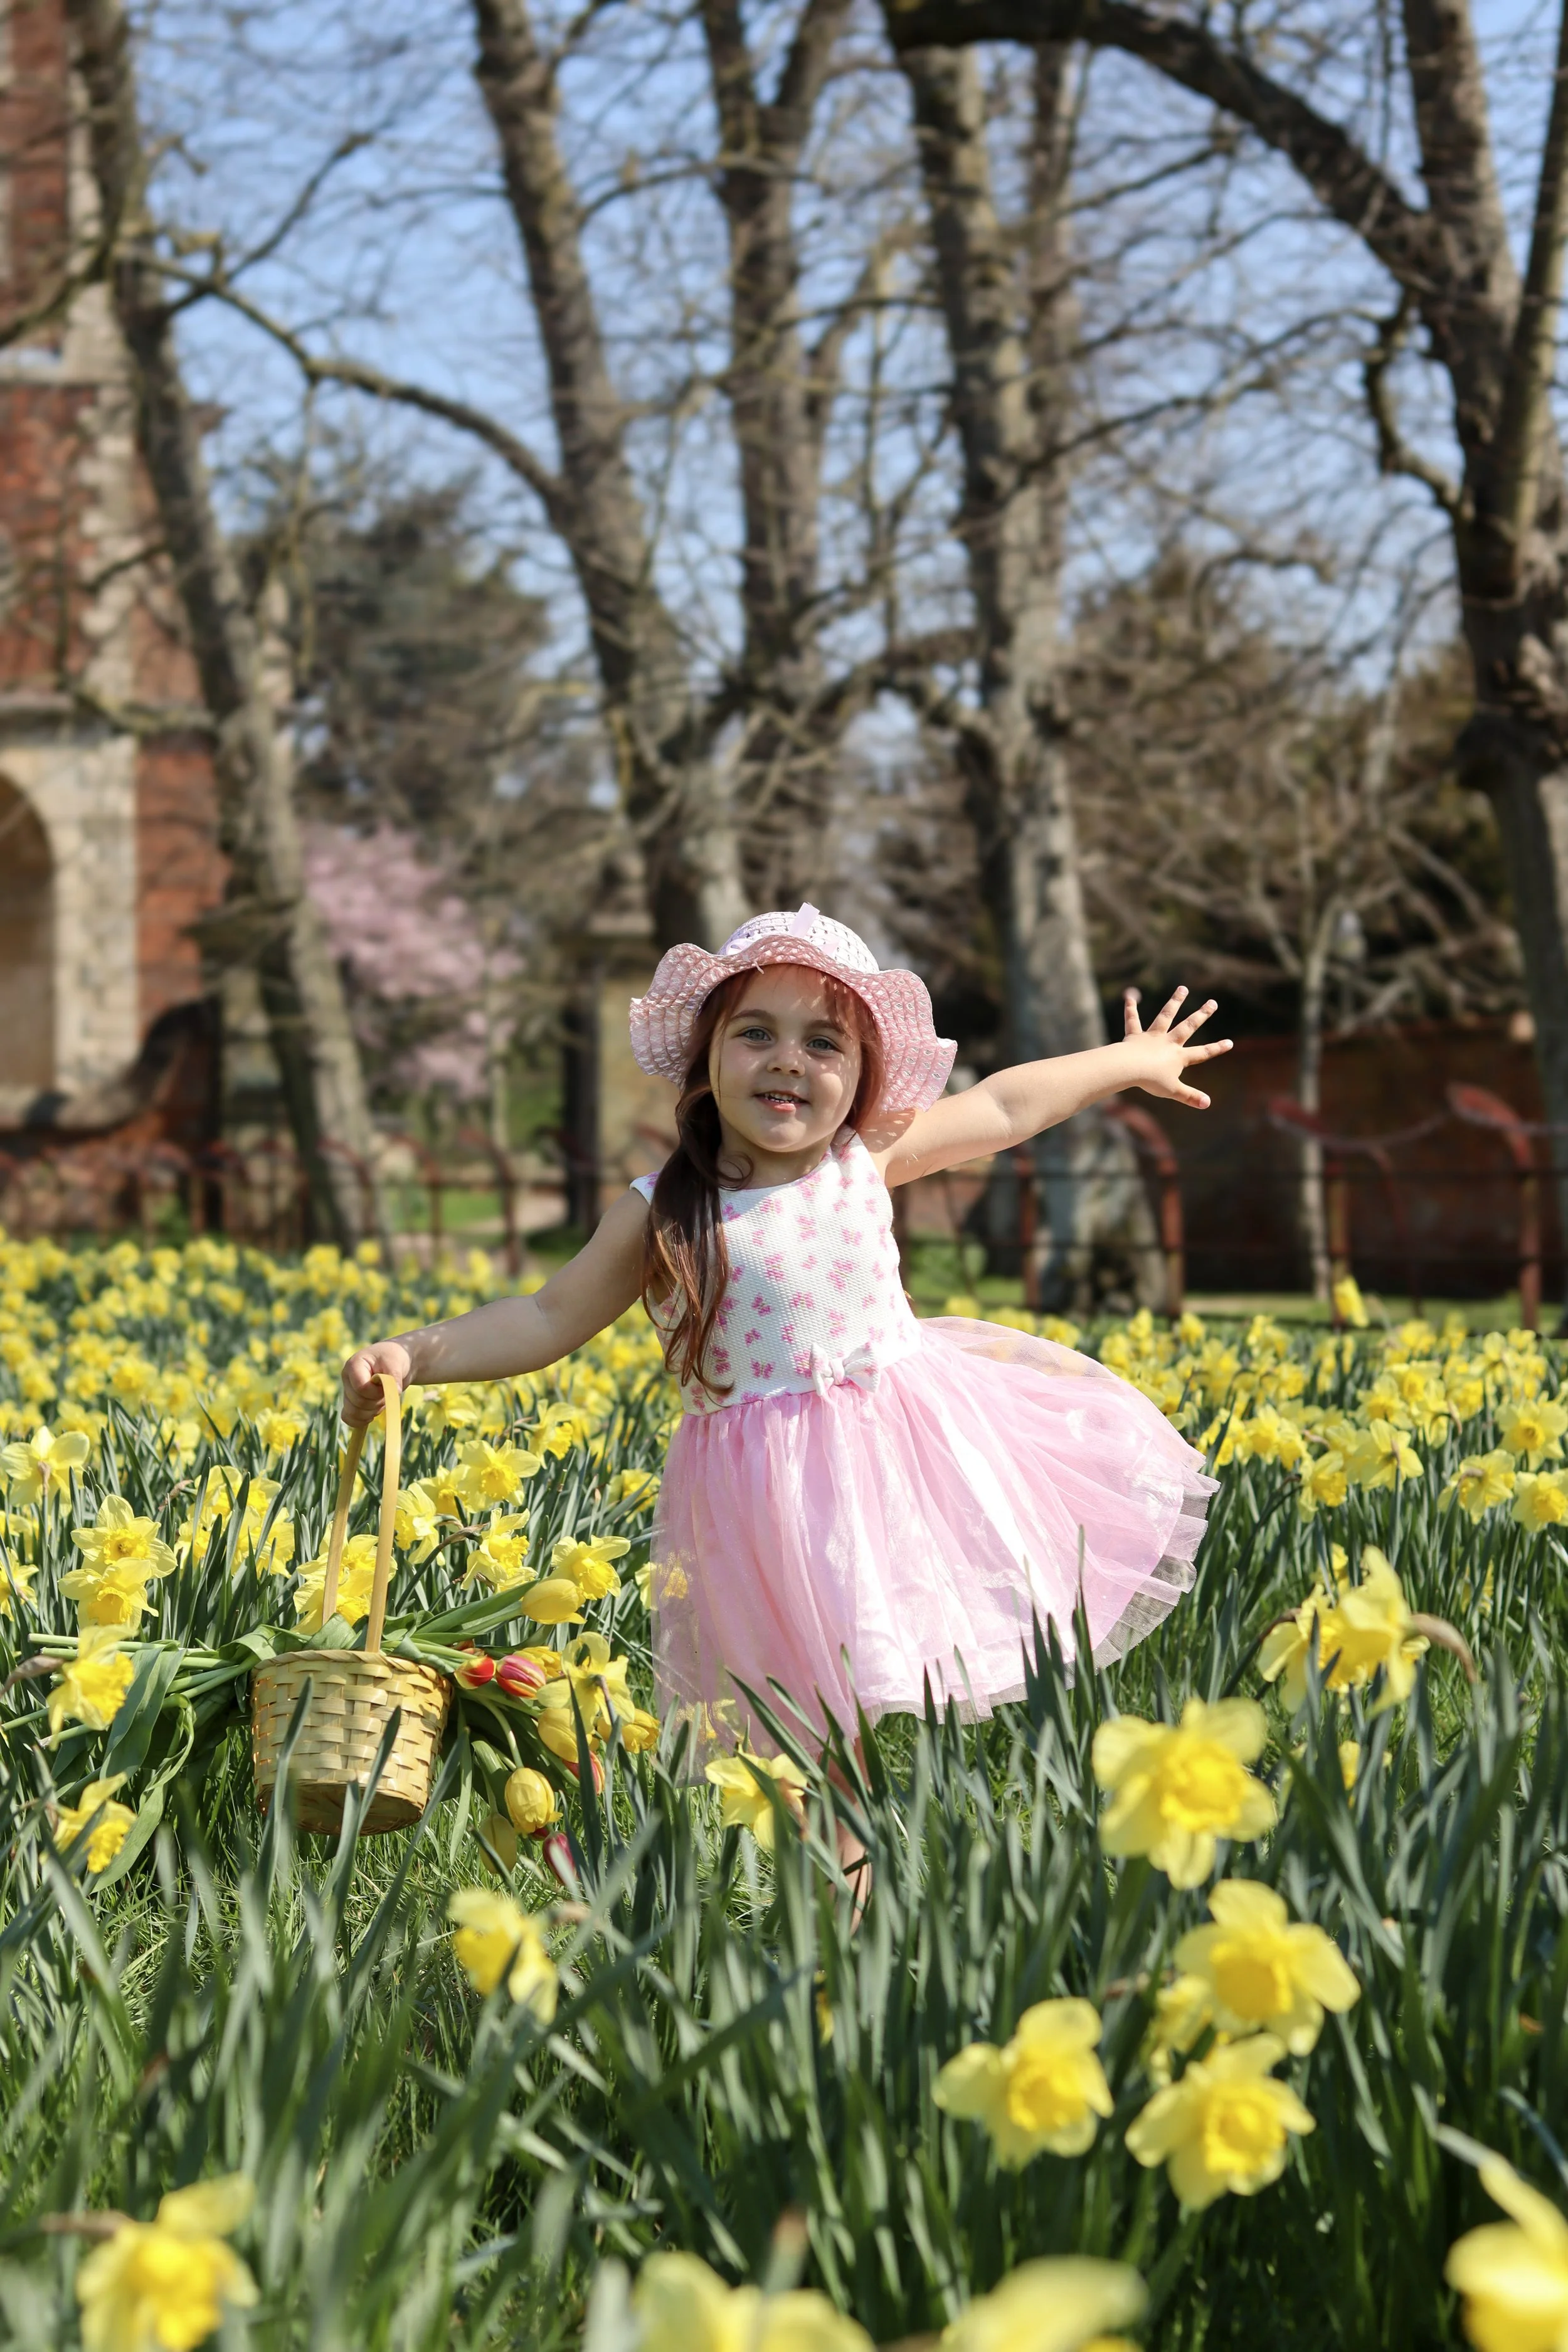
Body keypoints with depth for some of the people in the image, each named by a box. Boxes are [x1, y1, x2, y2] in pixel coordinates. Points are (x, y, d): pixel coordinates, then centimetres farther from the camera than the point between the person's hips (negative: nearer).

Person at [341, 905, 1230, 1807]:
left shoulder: (867, 1159, 1)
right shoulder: (661, 1215, -7)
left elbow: (1005, 1106, 14)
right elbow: (549, 1319, -3)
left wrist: (1133, 1061, 24)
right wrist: (413, 1356, -15)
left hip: (907, 1424, 4)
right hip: (772, 1490, -3)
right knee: (832, 1732, -1)